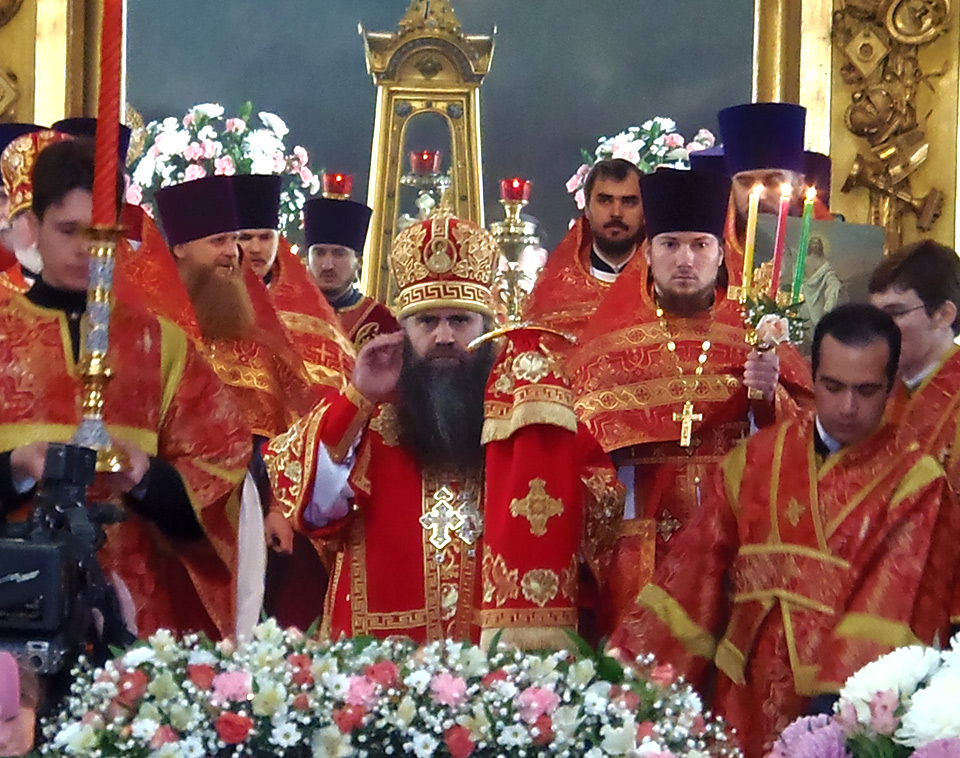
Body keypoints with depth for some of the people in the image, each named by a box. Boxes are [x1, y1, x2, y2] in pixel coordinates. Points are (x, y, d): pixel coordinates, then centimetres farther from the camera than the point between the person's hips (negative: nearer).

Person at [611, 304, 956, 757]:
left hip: (838, 708, -3)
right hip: (746, 699, 3)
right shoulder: (756, 458, 9)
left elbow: (898, 601, -12)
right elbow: (698, 568, 9)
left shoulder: (915, 482, -2)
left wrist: (844, 706, -25)